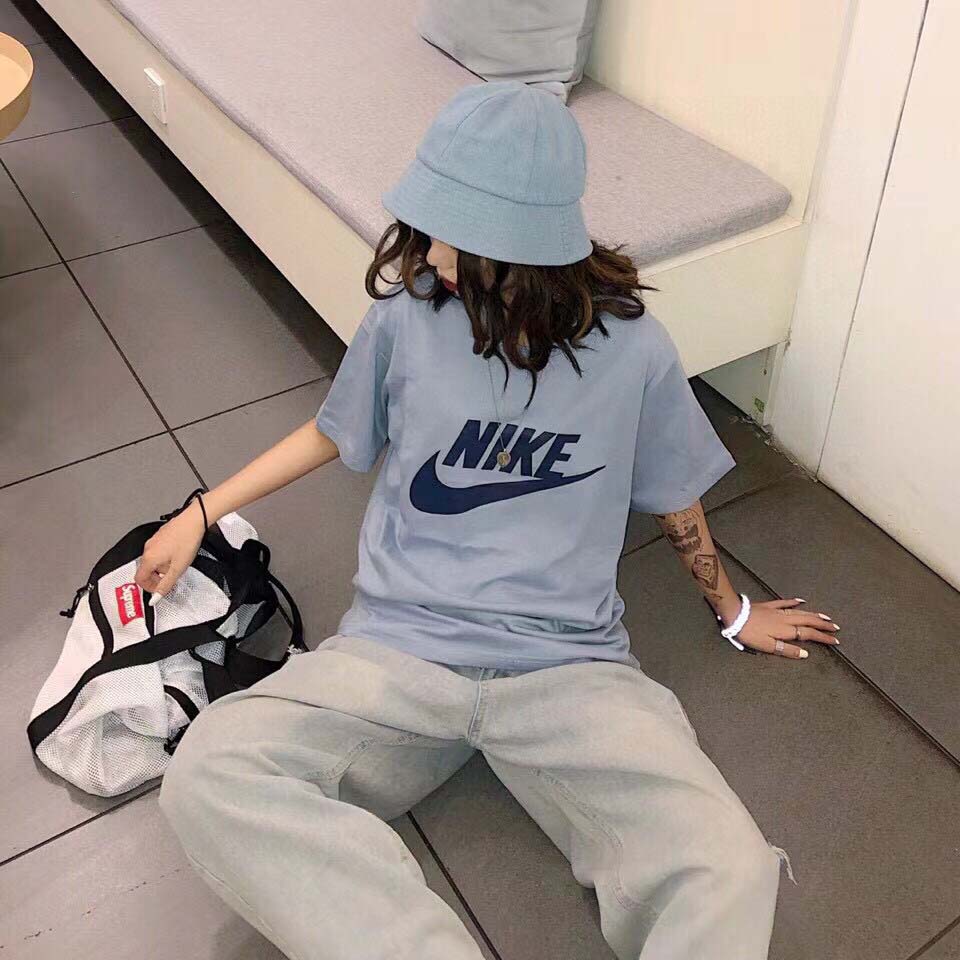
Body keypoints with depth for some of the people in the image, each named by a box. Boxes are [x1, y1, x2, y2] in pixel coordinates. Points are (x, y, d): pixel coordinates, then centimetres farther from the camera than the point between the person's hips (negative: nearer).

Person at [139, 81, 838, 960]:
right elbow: (335, 434, 18)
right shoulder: (408, 312, -1)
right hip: (399, 648, 2)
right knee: (206, 779, -26)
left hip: (569, 666, -1)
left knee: (728, 872, -27)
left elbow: (675, 498, 14)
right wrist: (201, 513, 20)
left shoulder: (630, 347, -4)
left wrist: (732, 612, 29)